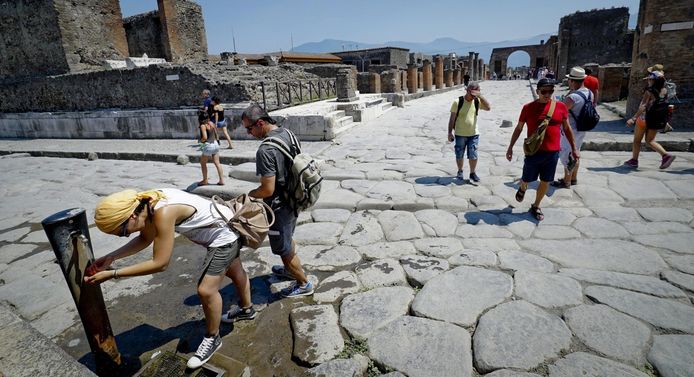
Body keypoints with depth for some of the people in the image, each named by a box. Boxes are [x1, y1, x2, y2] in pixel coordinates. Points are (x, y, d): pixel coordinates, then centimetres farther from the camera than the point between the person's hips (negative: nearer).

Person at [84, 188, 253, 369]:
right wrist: (111, 257, -2)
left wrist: (112, 273, -22)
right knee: (235, 272, 30)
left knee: (206, 290, -6)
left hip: (223, 234, -10)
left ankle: (212, 339, 20)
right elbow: (145, 239, 8)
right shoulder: (147, 202, -10)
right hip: (227, 226, 10)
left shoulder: (163, 213, -36)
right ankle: (246, 309, 56)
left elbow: (160, 263, -28)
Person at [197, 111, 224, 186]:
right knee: (217, 163, 8)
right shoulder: (211, 123, 7)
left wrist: (201, 140, -3)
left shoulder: (203, 126, -14)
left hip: (208, 146, -7)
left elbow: (205, 137, -23)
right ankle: (222, 180, 7)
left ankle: (205, 180, 18)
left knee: (203, 163, 12)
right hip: (215, 144, 7)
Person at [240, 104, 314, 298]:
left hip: (279, 206, -9)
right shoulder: (287, 133, -2)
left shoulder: (266, 150, -30)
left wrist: (249, 195, -10)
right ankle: (290, 269, 50)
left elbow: (268, 189, -28)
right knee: (288, 238, 28)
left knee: (284, 248, 10)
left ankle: (303, 284, 27)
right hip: (293, 198, 9)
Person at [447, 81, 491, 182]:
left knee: (473, 156, 2)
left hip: (473, 134, 2)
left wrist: (480, 96, -20)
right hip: (460, 134, -2)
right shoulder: (458, 102, -9)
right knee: (459, 155, 11)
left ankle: (472, 173, 20)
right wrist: (450, 132, -9)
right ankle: (460, 171, 32)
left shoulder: (477, 101, 0)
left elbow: (488, 108, -13)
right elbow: (452, 118, -7)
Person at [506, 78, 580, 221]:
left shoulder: (561, 107, 0)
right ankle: (522, 189, 47)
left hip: (553, 153, 2)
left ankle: (536, 206, 29)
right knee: (527, 180, 10)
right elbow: (518, 128, 3)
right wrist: (510, 147, 1)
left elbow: (567, 128, 9)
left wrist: (574, 148, 10)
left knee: (545, 182, 10)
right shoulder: (528, 107, -5)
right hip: (533, 152, -2)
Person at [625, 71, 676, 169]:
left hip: (645, 117, -6)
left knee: (637, 140, 8)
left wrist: (633, 118, -23)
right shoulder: (664, 91, 3)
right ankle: (666, 155, 0)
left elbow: (643, 107, -22)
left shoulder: (649, 91, -14)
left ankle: (634, 160, 13)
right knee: (650, 140, 16)